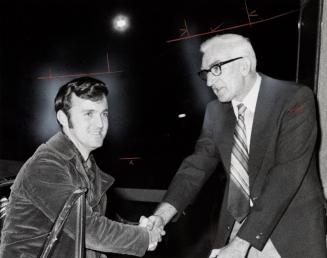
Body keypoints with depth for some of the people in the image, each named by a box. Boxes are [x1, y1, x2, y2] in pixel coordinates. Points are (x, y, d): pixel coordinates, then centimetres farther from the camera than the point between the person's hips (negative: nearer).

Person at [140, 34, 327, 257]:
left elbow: (286, 174, -22)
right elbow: (198, 165, -2)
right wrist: (162, 214, -17)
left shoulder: (295, 99, -15)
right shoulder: (215, 111, 1)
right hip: (236, 227, 4)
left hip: (291, 234, -4)